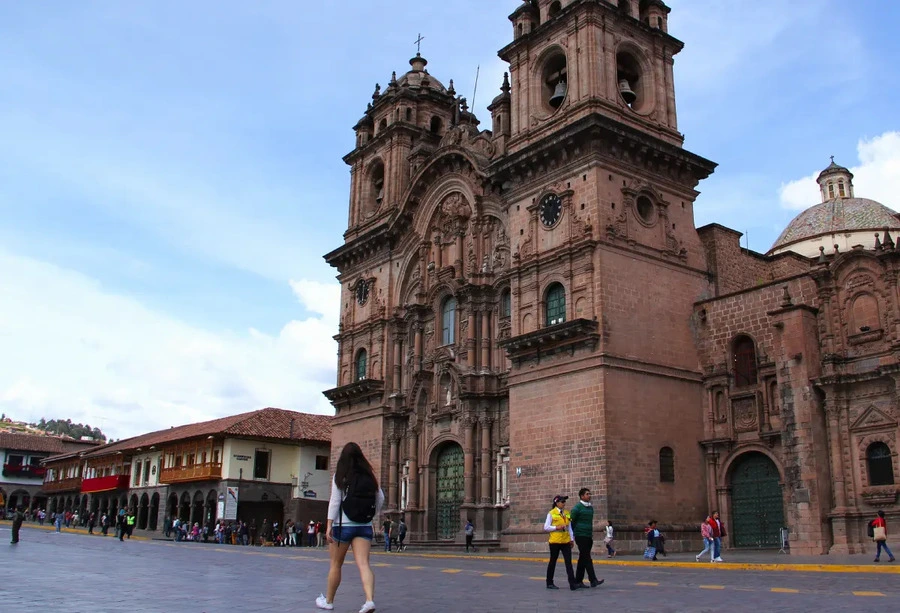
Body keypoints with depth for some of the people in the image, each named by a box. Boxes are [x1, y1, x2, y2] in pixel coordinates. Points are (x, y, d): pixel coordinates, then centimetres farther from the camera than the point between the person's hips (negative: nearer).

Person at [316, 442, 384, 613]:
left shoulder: (341, 476, -3)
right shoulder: (370, 476, 8)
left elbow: (335, 501, -9)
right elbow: (380, 498, 12)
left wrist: (329, 525, -11)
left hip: (343, 525, -2)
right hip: (365, 526, 3)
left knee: (336, 565, 12)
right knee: (364, 564, -5)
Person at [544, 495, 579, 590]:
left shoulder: (567, 513, 11)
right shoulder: (551, 513, -5)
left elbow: (570, 527, 15)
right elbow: (546, 527, -6)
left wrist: (572, 539, 9)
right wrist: (556, 527, -17)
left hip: (566, 541, 4)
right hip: (555, 541, -4)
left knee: (569, 562, -5)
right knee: (553, 562, 6)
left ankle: (572, 584, -9)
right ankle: (549, 583, 18)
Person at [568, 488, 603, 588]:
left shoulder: (591, 507, 14)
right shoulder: (577, 507, -9)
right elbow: (571, 521, -6)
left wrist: (592, 533, 17)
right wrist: (574, 533, -2)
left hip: (589, 536, 8)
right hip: (581, 536, -8)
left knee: (583, 559, 10)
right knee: (587, 559, -11)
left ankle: (578, 580, 15)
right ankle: (593, 580, -15)